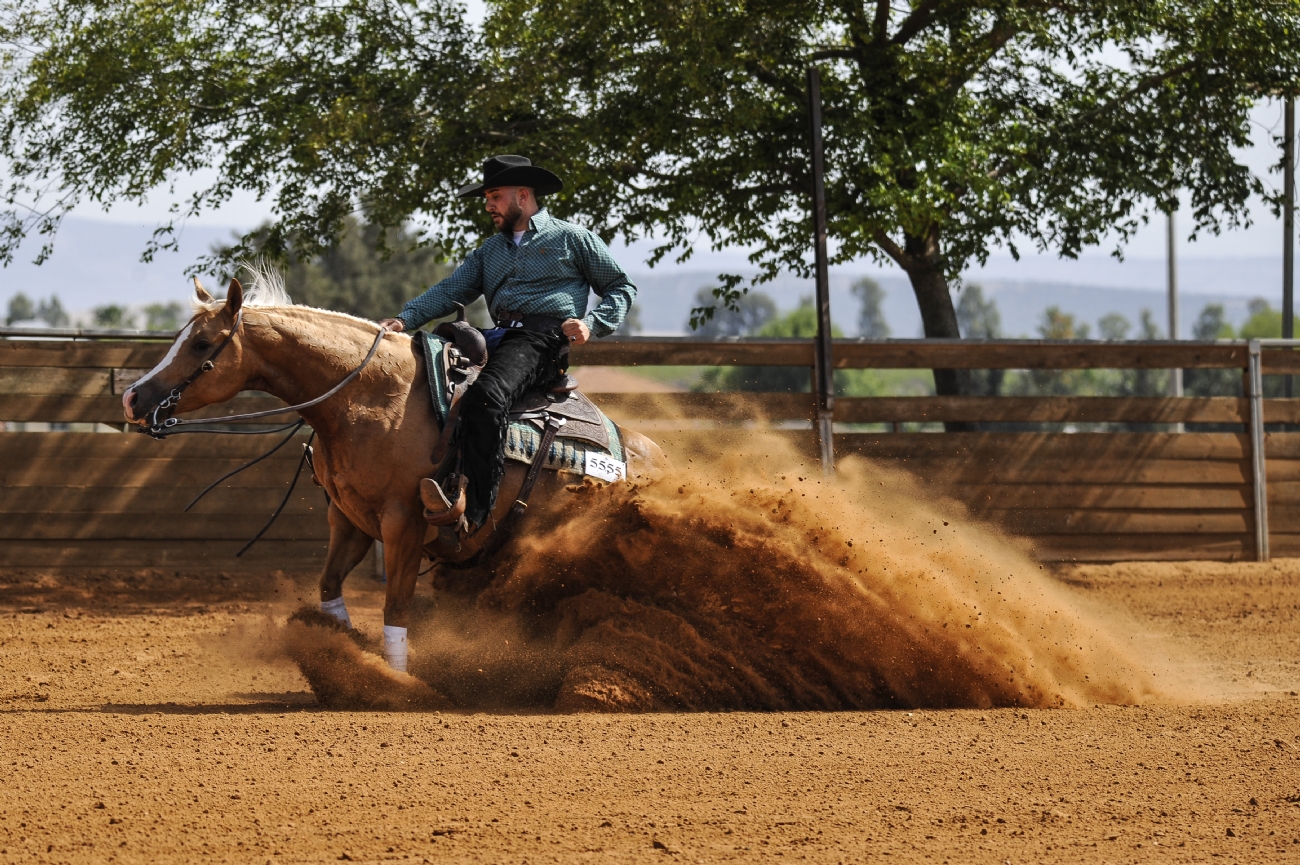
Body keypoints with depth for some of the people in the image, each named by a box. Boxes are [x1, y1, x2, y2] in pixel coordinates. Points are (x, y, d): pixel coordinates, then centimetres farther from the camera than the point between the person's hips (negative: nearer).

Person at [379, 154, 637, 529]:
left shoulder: (572, 239, 12)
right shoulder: (490, 251, 27)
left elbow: (621, 288, 13)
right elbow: (450, 291, 15)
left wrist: (591, 323, -5)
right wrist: (406, 319, -2)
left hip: (545, 337, -7)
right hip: (499, 338, 7)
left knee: (486, 395, -35)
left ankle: (474, 512, -41)